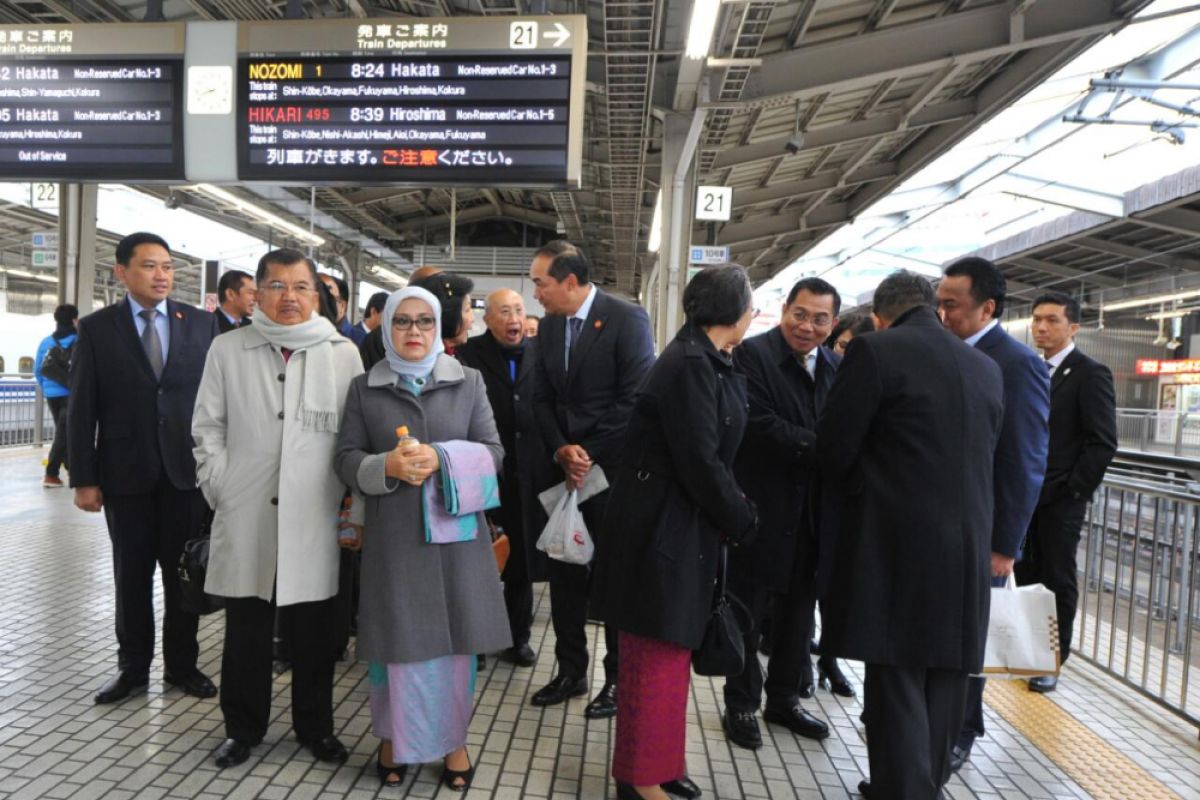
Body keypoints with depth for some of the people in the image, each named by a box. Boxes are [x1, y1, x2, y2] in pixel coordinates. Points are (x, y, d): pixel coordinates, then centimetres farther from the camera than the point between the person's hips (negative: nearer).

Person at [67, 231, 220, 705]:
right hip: (126, 471, 0)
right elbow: (82, 408, -1)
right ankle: (133, 669, 25)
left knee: (184, 574, 9)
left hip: (187, 469, 0)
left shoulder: (202, 323, 2)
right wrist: (83, 478, -5)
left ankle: (182, 666, 23)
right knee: (132, 576, 11)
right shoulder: (96, 328, 1)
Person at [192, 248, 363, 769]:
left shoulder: (343, 354, 2)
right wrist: (221, 488, 0)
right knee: (246, 631, 12)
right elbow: (208, 427, 8)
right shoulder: (228, 349, 5)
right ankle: (242, 727, 31)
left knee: (313, 632, 10)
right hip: (245, 516, 1)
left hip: (314, 516, 0)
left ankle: (315, 726, 28)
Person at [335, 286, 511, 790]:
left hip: (456, 529, 0)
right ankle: (394, 738, 29)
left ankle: (453, 741, 25)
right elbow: (347, 458, 2)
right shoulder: (364, 388, 6)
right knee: (398, 641, 8)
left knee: (455, 642, 7)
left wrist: (441, 458, -17)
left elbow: (492, 451, 0)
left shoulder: (469, 382, 5)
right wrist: (387, 466, -18)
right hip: (393, 533, 0)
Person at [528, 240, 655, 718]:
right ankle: (570, 671, 26)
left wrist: (591, 457, -14)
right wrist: (561, 452, -8)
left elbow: (636, 398, -15)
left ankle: (618, 678, 20)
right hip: (566, 469, 6)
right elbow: (542, 400, 9)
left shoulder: (626, 319, -11)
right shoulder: (549, 327, 9)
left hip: (612, 469, -6)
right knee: (564, 572, 10)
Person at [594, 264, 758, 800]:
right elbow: (700, 463, -22)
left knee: (672, 651, 19)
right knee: (656, 655, 4)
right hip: (664, 529, -10)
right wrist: (741, 520, -9)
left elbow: (714, 453, 9)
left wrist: (733, 514, 2)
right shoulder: (690, 365, -20)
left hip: (685, 528, 10)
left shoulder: (706, 363, 9)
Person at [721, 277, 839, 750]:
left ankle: (785, 698, 35)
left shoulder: (835, 367, 7)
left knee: (799, 609, 18)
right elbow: (760, 425, -21)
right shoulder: (753, 354, -11)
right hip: (761, 508, -6)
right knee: (748, 611, 8)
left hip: (811, 511, 6)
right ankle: (741, 705, 24)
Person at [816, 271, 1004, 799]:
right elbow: (984, 456, 13)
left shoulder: (874, 351, -8)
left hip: (897, 546, -6)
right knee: (942, 683, 18)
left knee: (896, 688, 1)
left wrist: (858, 495, 13)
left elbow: (833, 449, -8)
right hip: (966, 548, 7)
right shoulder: (986, 367, 10)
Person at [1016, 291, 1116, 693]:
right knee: (1027, 578, 11)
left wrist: (1073, 490, -14)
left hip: (1060, 498, -6)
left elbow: (1103, 442, -12)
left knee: (1058, 581, 4)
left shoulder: (1090, 374, -7)